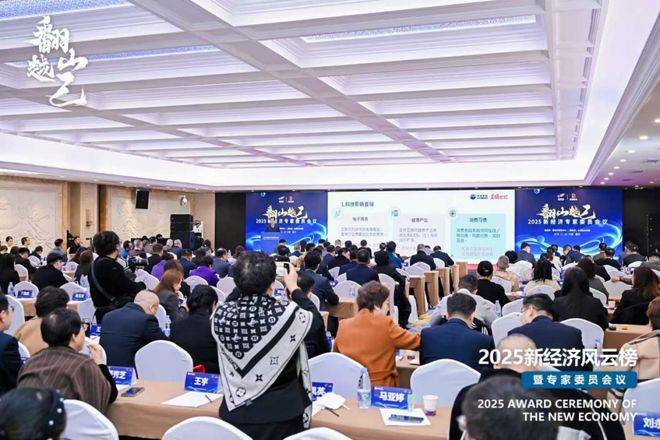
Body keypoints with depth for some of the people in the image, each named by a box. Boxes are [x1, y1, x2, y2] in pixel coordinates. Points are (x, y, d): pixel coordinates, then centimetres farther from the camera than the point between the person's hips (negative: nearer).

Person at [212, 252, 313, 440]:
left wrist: (244, 284, 17)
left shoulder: (221, 314, -14)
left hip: (235, 412, 3)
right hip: (281, 413, -2)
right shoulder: (287, 313, -21)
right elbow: (311, 316, 2)